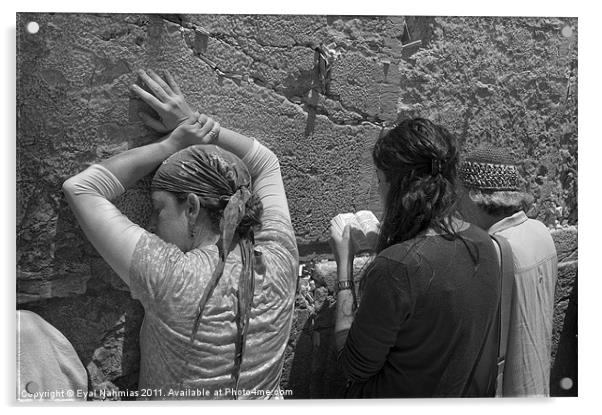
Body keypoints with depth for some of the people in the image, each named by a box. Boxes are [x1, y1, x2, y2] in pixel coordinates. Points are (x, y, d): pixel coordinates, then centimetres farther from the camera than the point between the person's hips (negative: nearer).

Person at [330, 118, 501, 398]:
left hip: (397, 397, -6)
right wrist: (384, 244, 1)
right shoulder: (484, 245, -10)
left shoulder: (396, 267, -32)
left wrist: (344, 266, -17)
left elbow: (355, 366, -21)